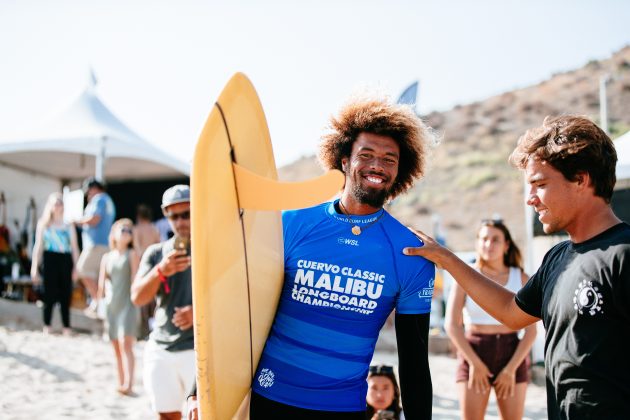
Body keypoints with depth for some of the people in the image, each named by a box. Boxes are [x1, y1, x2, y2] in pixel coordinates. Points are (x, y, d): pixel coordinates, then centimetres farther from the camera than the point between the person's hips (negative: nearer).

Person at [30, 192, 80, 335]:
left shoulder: (68, 224, 9)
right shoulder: (43, 223, 8)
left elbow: (74, 246, 8)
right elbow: (38, 246, 7)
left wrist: (76, 267, 1)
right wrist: (35, 268, 1)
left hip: (65, 260, 1)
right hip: (50, 259, -1)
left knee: (65, 295, 0)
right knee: (50, 294, -2)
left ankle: (66, 328, 5)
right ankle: (47, 327, 6)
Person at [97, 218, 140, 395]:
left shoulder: (132, 255, 3)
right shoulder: (107, 257, 13)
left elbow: (135, 279, -4)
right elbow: (101, 283, 14)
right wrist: (98, 301, 5)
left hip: (128, 304, -5)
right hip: (111, 305, 5)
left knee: (125, 343, -17)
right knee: (116, 347, 7)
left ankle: (128, 384, -25)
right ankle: (121, 384, 12)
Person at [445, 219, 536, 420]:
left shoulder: (521, 279, 3)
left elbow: (531, 331, -2)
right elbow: (452, 324, -6)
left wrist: (511, 369, -10)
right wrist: (475, 363, -12)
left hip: (511, 353, 1)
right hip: (474, 352, -1)